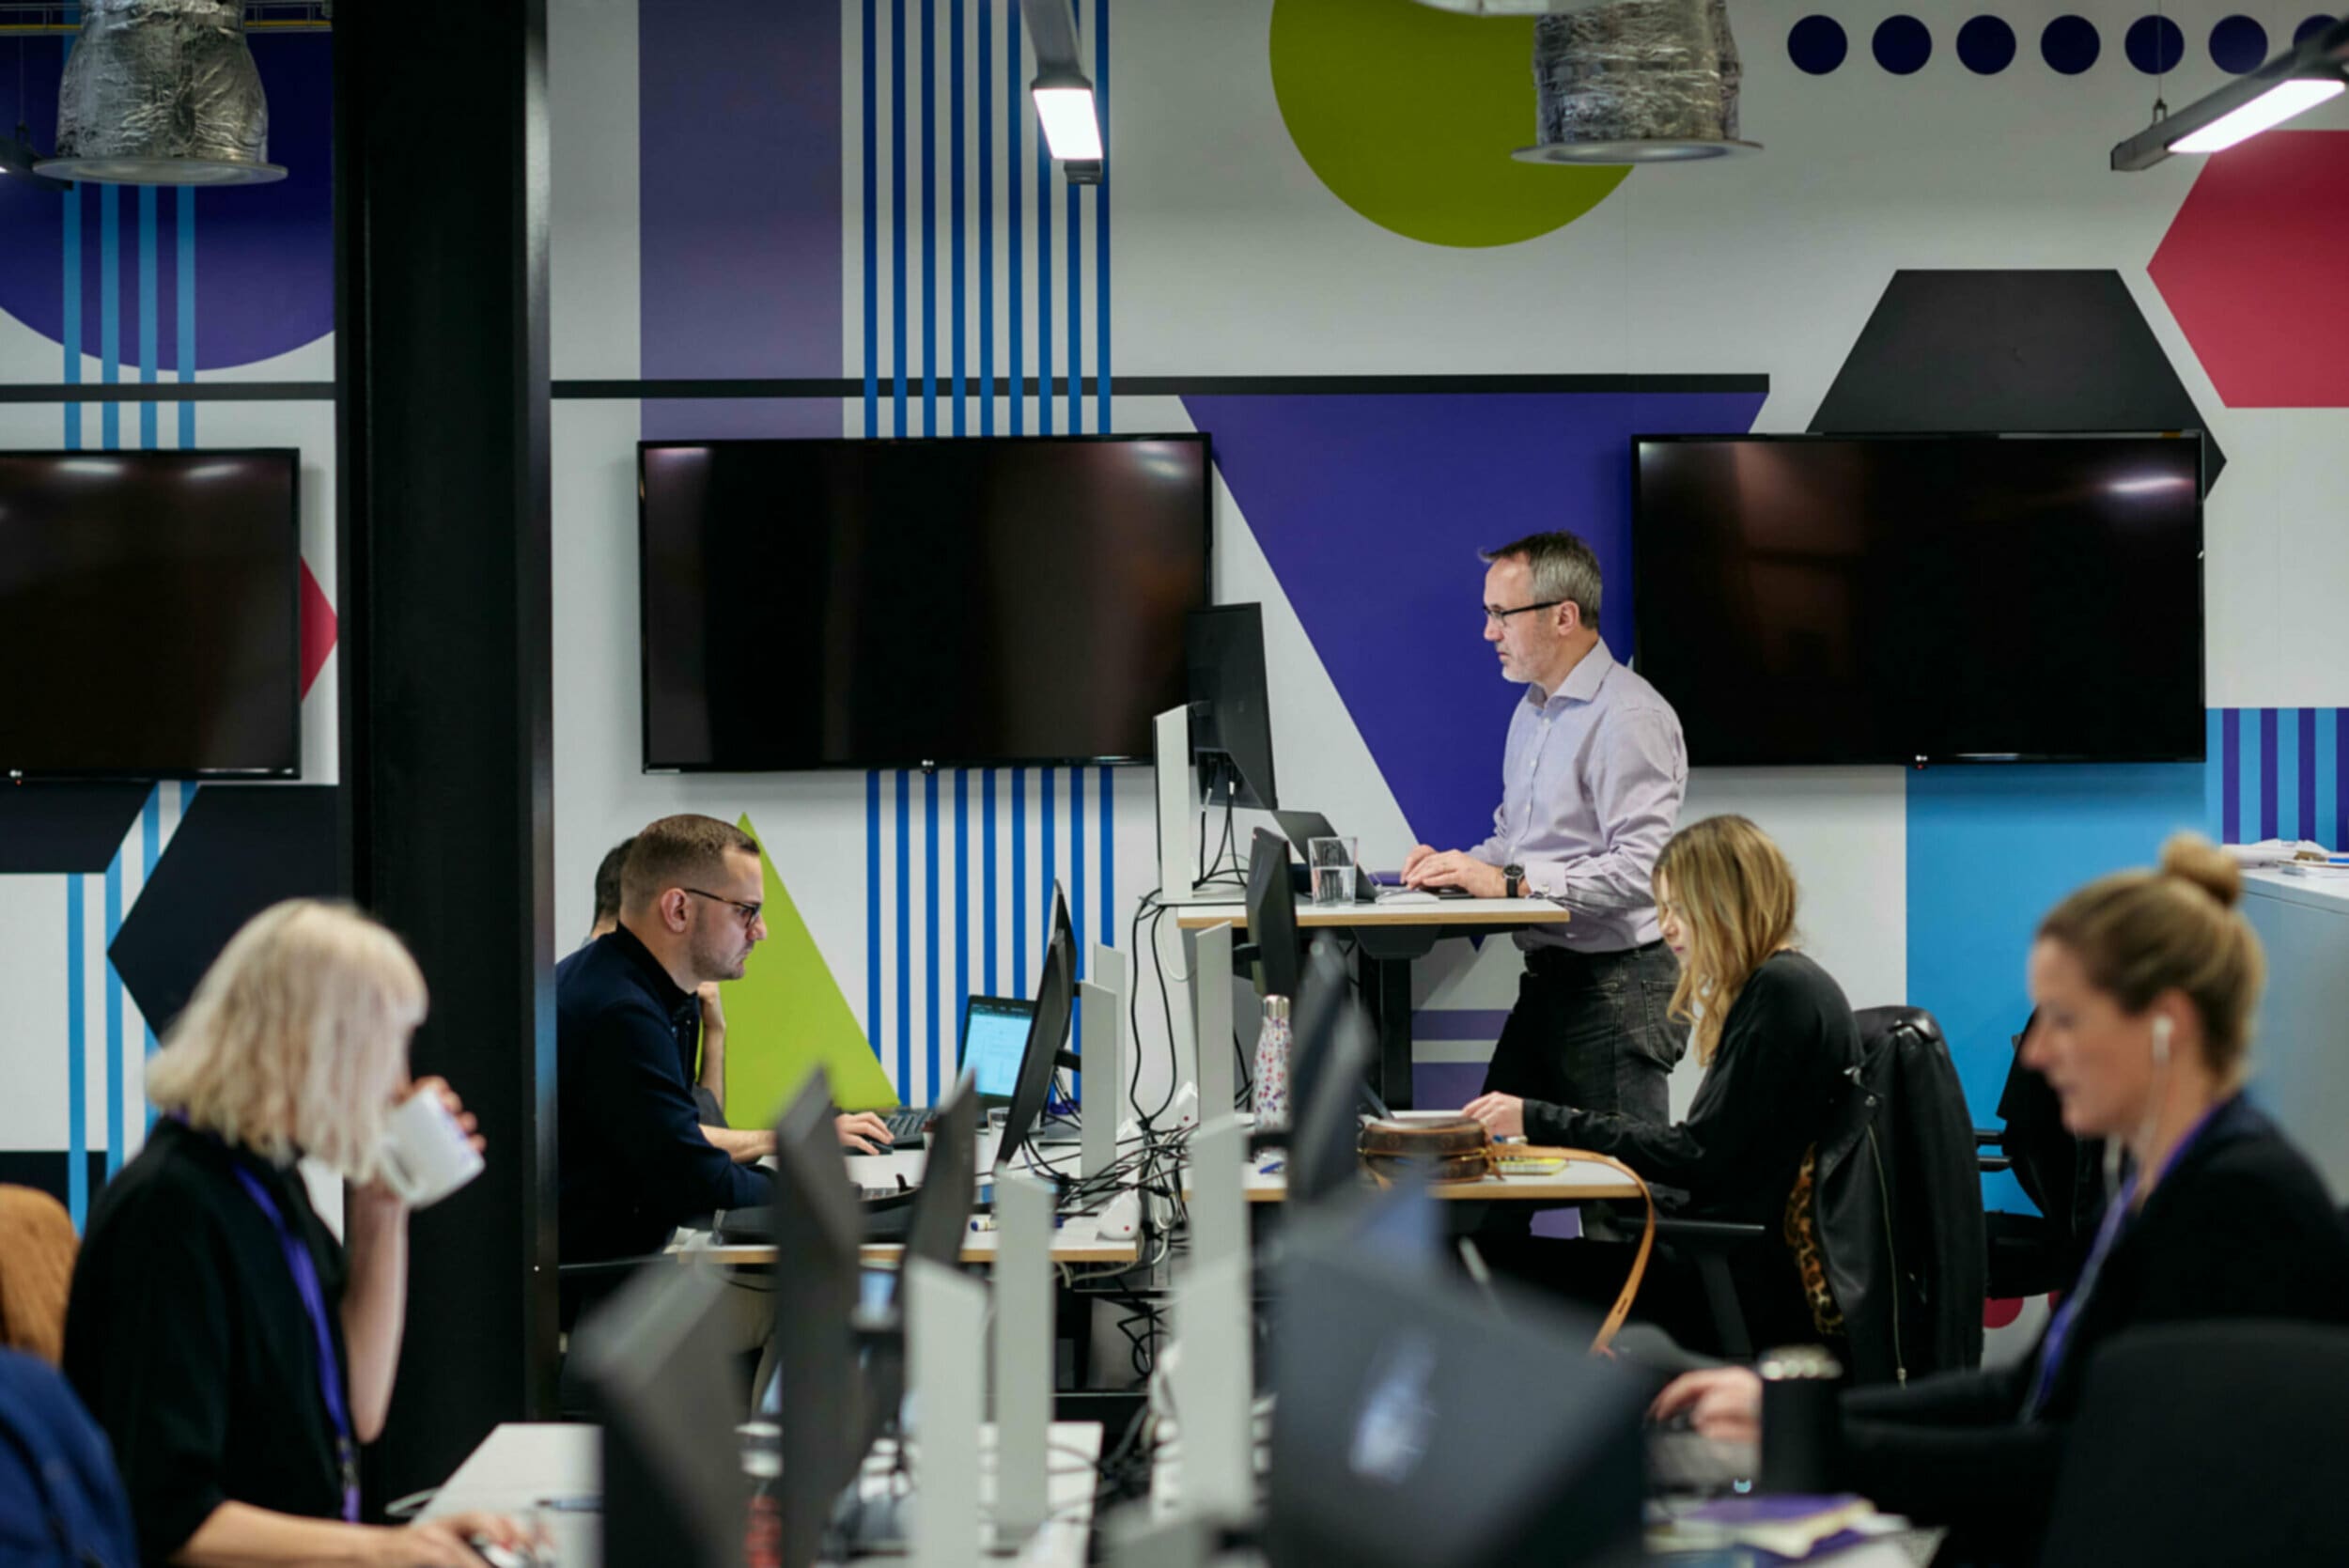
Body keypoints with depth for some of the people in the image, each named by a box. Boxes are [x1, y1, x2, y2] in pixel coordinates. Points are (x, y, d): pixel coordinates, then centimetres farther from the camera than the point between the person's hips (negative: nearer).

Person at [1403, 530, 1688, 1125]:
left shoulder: (1628, 718, -16)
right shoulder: (1532, 711, 17)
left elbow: (1642, 870, -25)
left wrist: (1510, 881, -23)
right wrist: (1458, 865, 4)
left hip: (1614, 983, -10)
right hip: (1547, 980, 10)